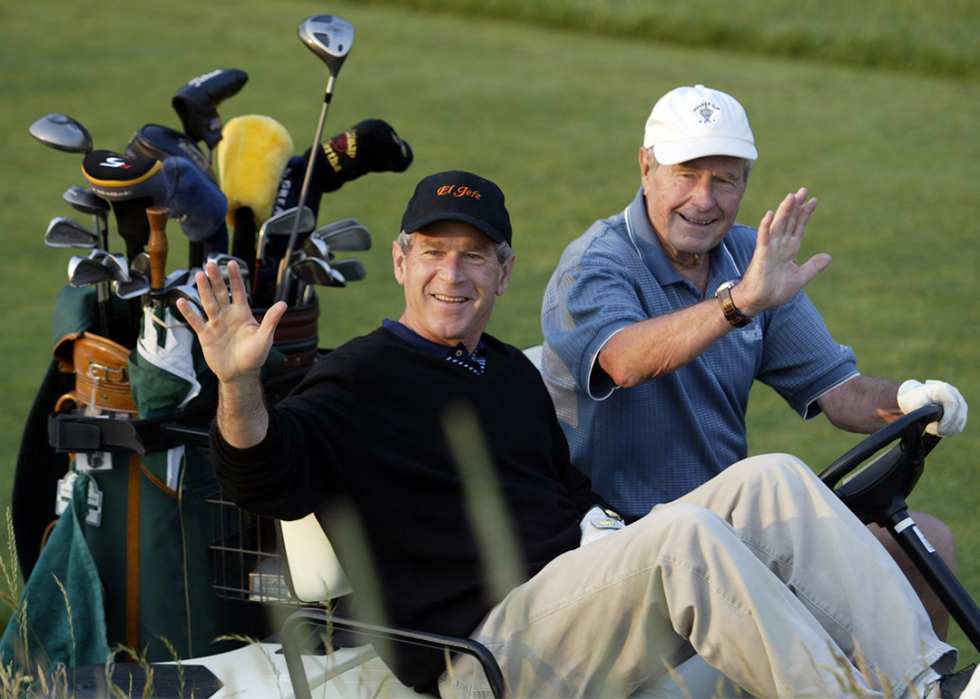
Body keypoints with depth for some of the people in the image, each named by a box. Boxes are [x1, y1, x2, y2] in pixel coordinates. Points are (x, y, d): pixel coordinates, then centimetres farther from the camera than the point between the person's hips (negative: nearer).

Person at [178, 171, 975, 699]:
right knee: (684, 536, -32)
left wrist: (607, 530, 6)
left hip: (580, 583, 8)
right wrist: (241, 383, -38)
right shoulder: (357, 378, -1)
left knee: (771, 482, -9)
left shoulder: (514, 372, 24)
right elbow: (265, 474, -18)